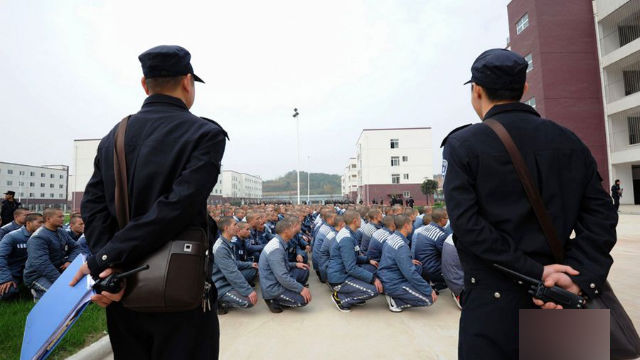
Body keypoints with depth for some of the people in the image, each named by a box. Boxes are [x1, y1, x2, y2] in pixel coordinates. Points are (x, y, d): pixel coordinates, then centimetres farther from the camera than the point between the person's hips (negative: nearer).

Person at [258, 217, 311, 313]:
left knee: (304, 270, 8)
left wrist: (295, 264, 6)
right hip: (272, 287, -9)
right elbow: (282, 277, -28)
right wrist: (301, 288, -21)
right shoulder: (276, 248, -27)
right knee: (304, 299, -17)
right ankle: (274, 300, -2)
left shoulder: (278, 242, 4)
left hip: (278, 280, 9)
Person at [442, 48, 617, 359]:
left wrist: (535, 272, -14)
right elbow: (601, 215, -2)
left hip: (493, 298, -5)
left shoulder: (462, 144, -9)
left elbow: (465, 224, -18)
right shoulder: (570, 142, 5)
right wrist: (578, 279, -9)